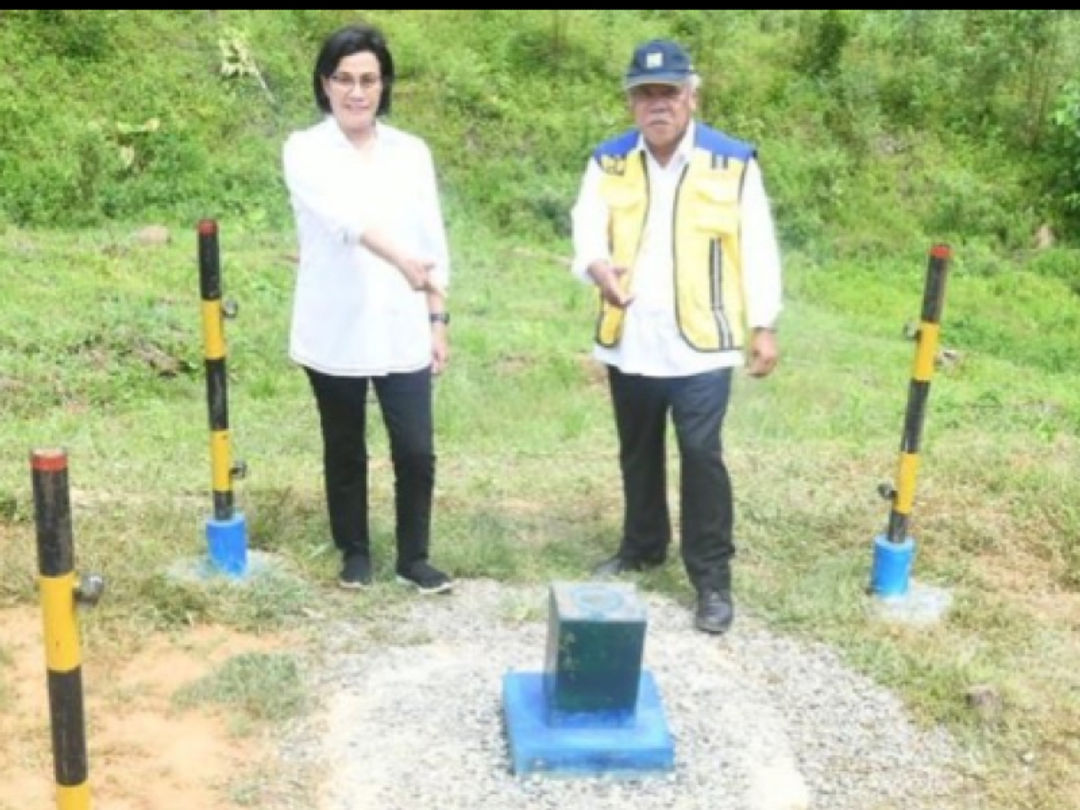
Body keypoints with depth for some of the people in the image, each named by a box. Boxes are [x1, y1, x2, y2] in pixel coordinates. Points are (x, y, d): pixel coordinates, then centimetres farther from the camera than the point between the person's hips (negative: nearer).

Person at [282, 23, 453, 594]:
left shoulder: (412, 152, 5)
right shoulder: (304, 151, -7)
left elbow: (433, 241, 8)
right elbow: (345, 215, -27)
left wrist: (438, 321, 4)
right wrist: (401, 261, -43)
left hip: (402, 332, 2)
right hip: (334, 333, -2)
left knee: (416, 453, 2)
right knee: (345, 452, 12)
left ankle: (413, 558, 21)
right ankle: (354, 553, 31)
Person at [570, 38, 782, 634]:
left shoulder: (734, 161, -4)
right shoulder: (608, 162, 3)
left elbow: (757, 249, -1)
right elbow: (586, 228, -7)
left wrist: (764, 326, -3)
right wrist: (597, 266, -30)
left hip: (700, 343, -3)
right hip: (629, 341, 4)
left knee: (701, 455, -6)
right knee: (637, 451, 18)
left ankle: (712, 578, 5)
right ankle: (642, 546, 37)